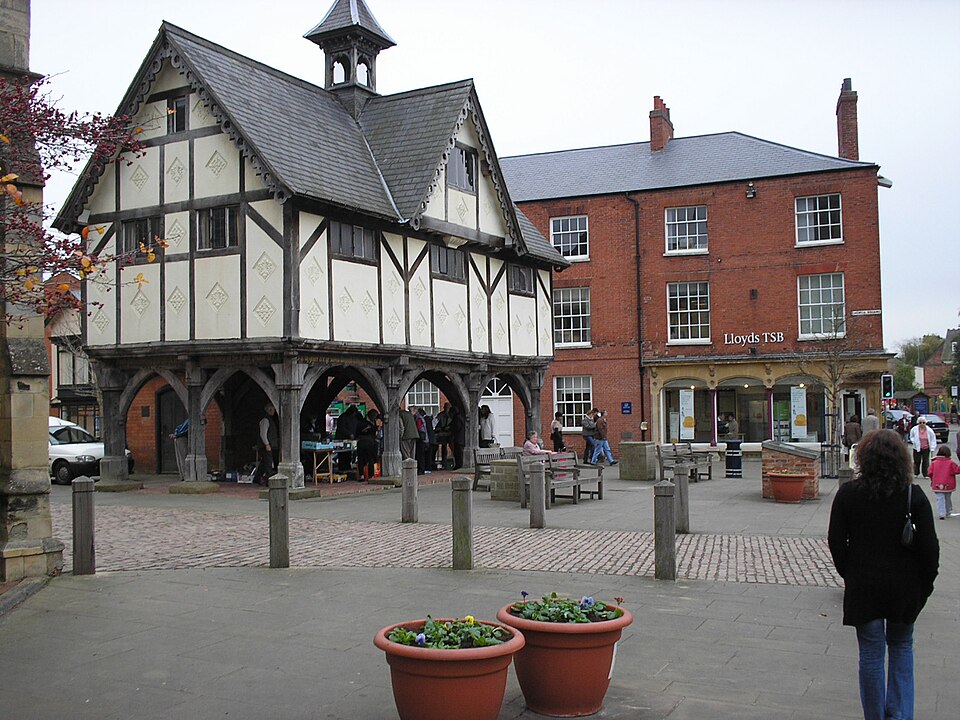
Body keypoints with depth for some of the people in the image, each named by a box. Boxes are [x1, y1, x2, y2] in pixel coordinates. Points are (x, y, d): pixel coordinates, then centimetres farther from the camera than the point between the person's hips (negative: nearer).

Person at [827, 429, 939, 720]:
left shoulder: (847, 493, -8)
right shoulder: (914, 496, -9)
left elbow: (836, 541, -5)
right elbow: (929, 546, -8)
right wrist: (925, 584, 6)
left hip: (863, 586, 0)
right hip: (904, 585, 1)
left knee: (871, 653, 10)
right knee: (901, 647, 20)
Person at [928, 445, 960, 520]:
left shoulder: (934, 462, -3)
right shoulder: (951, 463, -7)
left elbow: (930, 473, 0)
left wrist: (932, 480, 16)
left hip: (937, 485, -1)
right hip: (948, 485, 1)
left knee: (940, 499, -1)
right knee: (948, 499, 17)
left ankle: (941, 513, -13)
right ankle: (948, 513, 28)